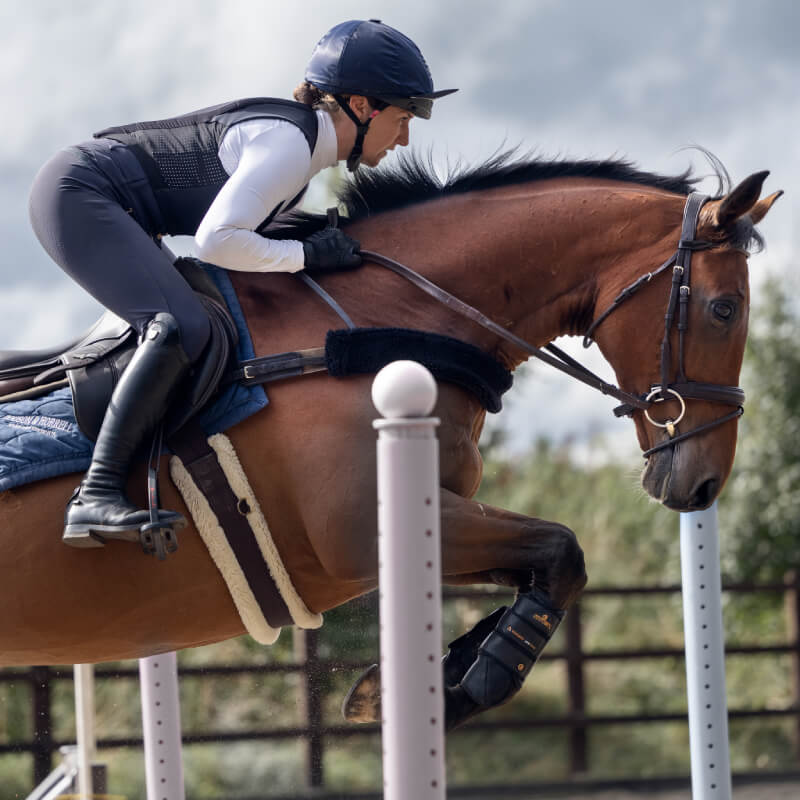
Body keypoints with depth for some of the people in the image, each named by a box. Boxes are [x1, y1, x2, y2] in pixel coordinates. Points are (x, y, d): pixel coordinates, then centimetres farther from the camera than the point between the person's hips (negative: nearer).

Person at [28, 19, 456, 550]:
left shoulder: (303, 134, 12)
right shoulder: (287, 142, -19)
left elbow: (246, 227, 15)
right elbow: (216, 242, -27)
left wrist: (324, 244, 6)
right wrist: (307, 255, -17)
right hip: (78, 194, -11)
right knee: (182, 328, -27)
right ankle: (95, 495, -31)